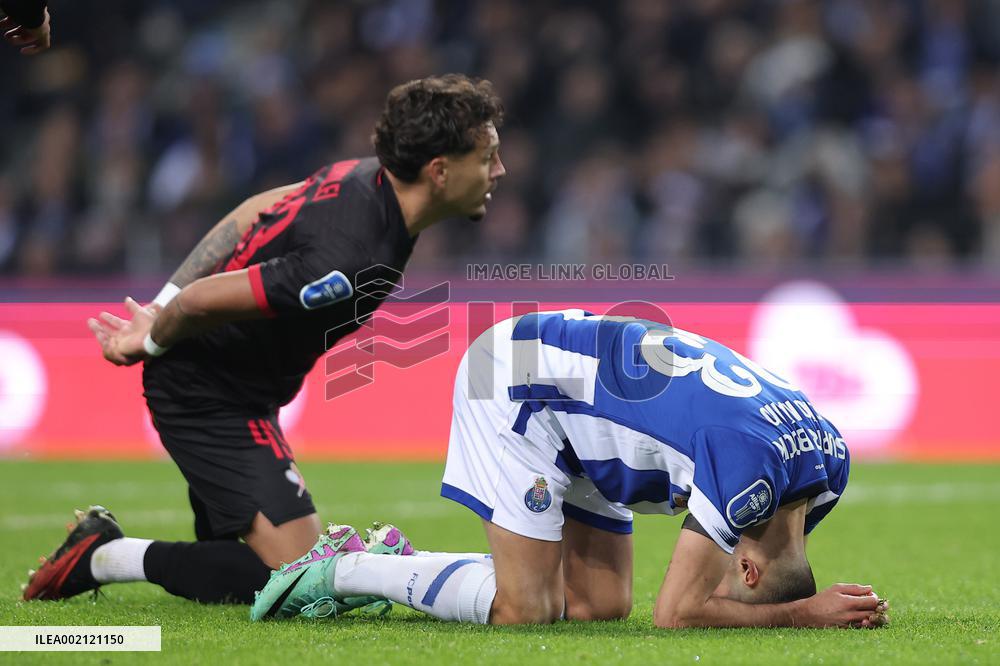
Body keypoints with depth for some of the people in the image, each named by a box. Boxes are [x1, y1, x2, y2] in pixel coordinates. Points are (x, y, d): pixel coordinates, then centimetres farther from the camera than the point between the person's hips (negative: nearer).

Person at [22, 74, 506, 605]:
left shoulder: (363, 176, -3)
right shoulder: (357, 260, -31)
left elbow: (252, 213, 9)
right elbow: (206, 300, -26)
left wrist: (161, 313, 12)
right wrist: (156, 340, -4)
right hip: (211, 398, -10)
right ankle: (105, 556, -5)